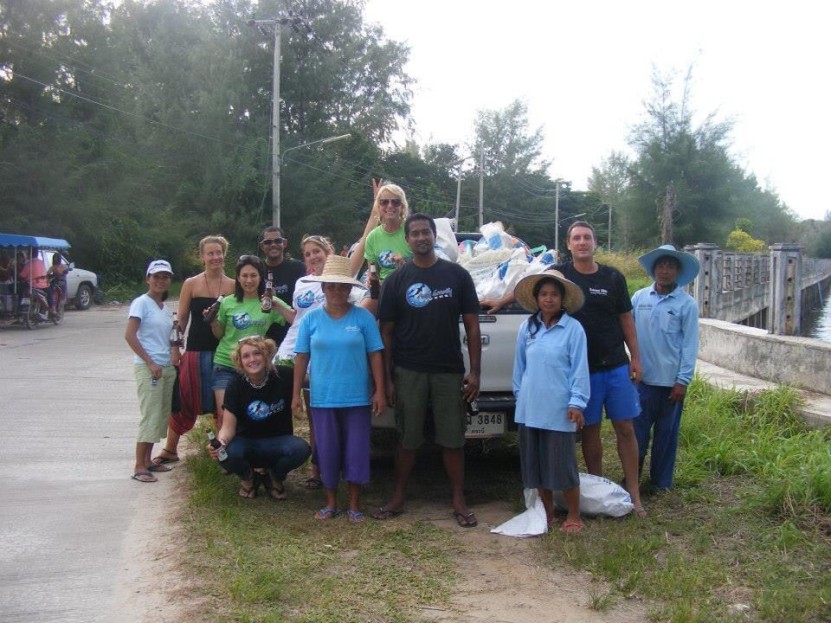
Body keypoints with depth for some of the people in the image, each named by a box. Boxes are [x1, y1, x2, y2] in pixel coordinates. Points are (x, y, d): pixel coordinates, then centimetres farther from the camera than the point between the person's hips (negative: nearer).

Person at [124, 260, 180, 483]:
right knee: (150, 416, -8)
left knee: (161, 415, 11)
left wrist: (175, 352, 4)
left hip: (167, 368, 8)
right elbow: (129, 335, -16)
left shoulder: (165, 308, 13)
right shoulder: (142, 303, -8)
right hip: (148, 368, -7)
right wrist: (150, 363, -17)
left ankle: (147, 460, 21)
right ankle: (139, 467, -3)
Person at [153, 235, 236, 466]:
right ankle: (170, 449, 23)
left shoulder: (233, 285, 2)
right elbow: (181, 320, 2)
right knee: (184, 401, 7)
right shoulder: (191, 284, 0)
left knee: (224, 406, 6)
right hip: (195, 352, -1)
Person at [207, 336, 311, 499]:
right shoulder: (235, 385, -13)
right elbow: (228, 427, -16)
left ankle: (274, 477, 4)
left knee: (301, 449, -32)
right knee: (228, 453, -33)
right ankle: (248, 477, 6)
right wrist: (221, 441, -38)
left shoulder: (284, 376, -14)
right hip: (246, 442, 0)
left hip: (277, 441, 0)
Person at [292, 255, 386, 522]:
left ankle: (354, 504, 19)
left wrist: (379, 391, -5)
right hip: (323, 398, 1)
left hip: (357, 398, -1)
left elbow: (375, 355, -1)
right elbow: (302, 357, 4)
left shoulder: (364, 317, -3)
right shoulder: (311, 319, 1)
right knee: (327, 450, 9)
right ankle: (331, 502, 25)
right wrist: (296, 393, 2)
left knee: (356, 450, 5)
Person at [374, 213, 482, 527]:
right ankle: (398, 498, 21)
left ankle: (459, 501, 16)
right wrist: (387, 378, -1)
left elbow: (472, 326, 3)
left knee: (453, 439, 6)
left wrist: (474, 371, -4)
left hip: (449, 371, 0)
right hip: (408, 372, 0)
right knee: (407, 439, 8)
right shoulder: (396, 280, 3)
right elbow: (386, 331, 4)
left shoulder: (457, 275, 2)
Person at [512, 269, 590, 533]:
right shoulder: (527, 327, 5)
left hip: (559, 409, -4)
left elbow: (579, 369, -8)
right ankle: (547, 513, 27)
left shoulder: (573, 328, -7)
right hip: (530, 408, 5)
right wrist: (520, 394, 11)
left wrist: (577, 403, -12)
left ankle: (574, 517, 17)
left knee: (563, 464, 2)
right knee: (536, 463, 13)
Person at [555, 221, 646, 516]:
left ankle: (633, 493, 12)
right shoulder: (559, 275, -1)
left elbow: (625, 318, 8)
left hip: (617, 366, 1)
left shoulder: (613, 277, 3)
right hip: (582, 368, -1)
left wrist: (635, 358, 5)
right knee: (590, 429, 7)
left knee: (625, 428, 4)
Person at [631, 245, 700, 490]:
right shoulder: (639, 297, 1)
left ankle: (662, 482, 24)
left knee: (666, 433, 11)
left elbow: (690, 344, -5)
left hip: (670, 380, -1)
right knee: (637, 429, 8)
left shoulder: (687, 304, -5)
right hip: (642, 377, 1)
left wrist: (683, 380, -8)